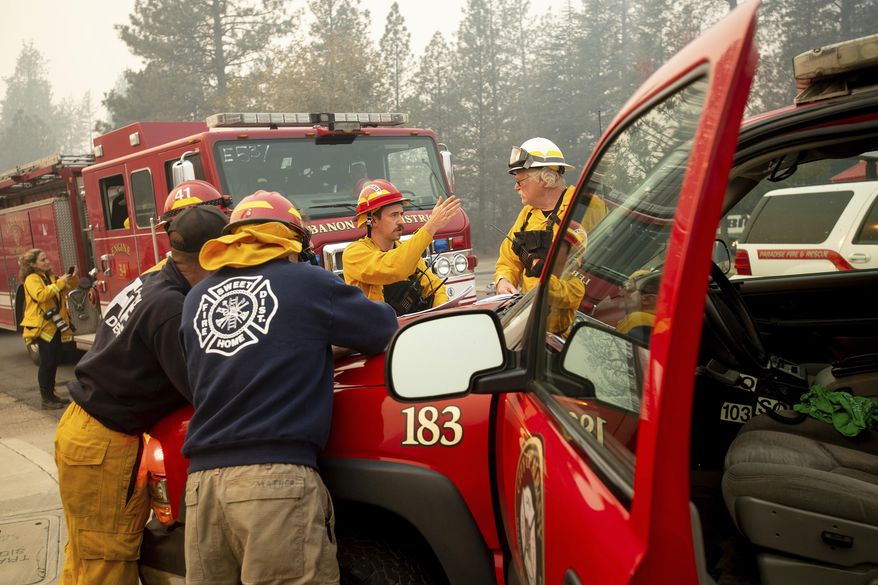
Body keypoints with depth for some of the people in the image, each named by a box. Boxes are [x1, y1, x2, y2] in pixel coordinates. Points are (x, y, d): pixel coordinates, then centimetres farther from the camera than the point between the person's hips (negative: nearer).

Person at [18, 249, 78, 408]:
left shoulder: (50, 277, 15)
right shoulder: (32, 279, -10)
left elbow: (70, 287, 19)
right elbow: (40, 295, -27)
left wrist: (73, 277, -1)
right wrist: (59, 283, -25)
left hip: (55, 326, 8)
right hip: (43, 326, -8)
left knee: (54, 361, 12)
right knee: (46, 363, -5)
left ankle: (51, 394, 21)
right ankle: (46, 398, 1)